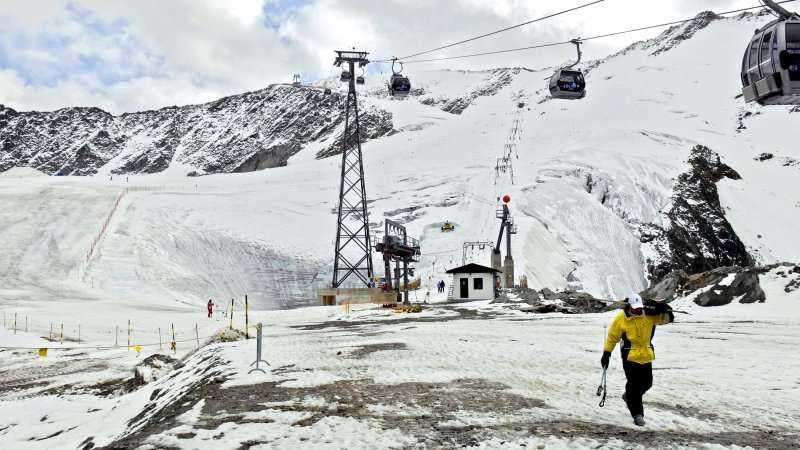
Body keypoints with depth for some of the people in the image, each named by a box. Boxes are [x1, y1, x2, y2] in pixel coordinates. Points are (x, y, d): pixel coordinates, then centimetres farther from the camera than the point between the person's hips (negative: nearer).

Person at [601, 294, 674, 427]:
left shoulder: (649, 314, -3)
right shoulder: (621, 318, -10)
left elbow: (667, 318, -2)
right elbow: (612, 337, -2)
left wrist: (661, 308, -22)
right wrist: (606, 353, -2)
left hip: (646, 356, 4)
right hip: (630, 357, -4)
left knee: (647, 383, 12)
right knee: (634, 385, -4)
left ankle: (629, 396, 40)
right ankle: (637, 414, 8)